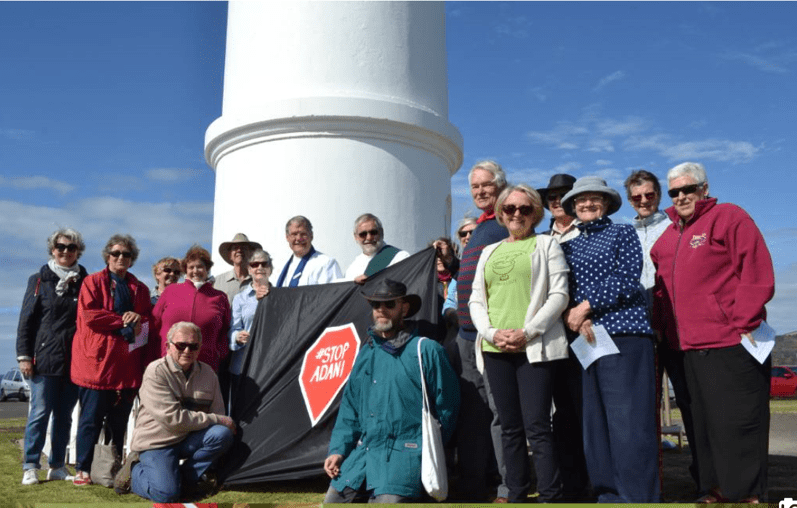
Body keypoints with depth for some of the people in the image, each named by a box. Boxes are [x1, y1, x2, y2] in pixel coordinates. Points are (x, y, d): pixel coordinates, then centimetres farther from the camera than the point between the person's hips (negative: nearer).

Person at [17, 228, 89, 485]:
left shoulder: (84, 281, 10)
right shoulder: (39, 280, 5)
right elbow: (26, 319, 2)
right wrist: (24, 355, -5)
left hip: (74, 359, 2)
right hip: (45, 357, -2)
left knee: (64, 414, 8)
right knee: (40, 412, -3)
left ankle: (57, 466, 16)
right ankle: (30, 467, 6)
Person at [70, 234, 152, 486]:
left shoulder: (140, 289, 18)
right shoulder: (93, 282, 6)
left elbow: (150, 319, 14)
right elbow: (89, 315, -8)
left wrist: (138, 318, -9)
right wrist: (125, 322, -8)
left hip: (127, 363, 4)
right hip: (97, 360, -4)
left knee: (120, 420, 6)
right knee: (91, 418, -2)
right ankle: (83, 470, 6)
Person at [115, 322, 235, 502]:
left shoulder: (207, 373, 2)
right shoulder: (156, 371, -15)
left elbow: (218, 413, 8)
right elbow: (172, 418, -22)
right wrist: (218, 420, -18)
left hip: (188, 440, 5)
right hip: (155, 442, -5)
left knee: (222, 434, -23)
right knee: (166, 494, -24)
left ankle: (188, 478, -4)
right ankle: (134, 471, 8)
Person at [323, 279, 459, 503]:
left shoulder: (426, 350, -3)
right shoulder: (367, 352, 15)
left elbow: (446, 407, -2)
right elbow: (350, 405, 18)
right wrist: (337, 449, 9)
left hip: (404, 452, -6)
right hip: (363, 449, 6)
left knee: (389, 499, -26)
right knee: (333, 499, 0)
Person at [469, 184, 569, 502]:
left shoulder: (546, 245, 8)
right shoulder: (490, 251, 20)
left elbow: (559, 295, -2)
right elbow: (476, 300, 15)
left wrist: (526, 332, -12)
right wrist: (491, 333, -4)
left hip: (534, 347, -4)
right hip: (495, 349, 4)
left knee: (537, 426, -10)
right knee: (510, 427, 8)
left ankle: (550, 497, -5)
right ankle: (516, 495, 15)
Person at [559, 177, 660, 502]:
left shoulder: (623, 233, 8)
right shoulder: (568, 245, 19)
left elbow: (627, 280, -5)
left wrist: (585, 307, -10)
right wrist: (573, 316, -10)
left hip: (623, 332, -4)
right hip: (585, 339, 5)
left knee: (629, 421, -8)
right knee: (594, 419, 4)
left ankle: (639, 495, -2)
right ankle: (609, 494, 13)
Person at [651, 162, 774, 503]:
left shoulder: (728, 217, -2)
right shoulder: (667, 237, 18)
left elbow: (757, 275, -10)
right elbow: (661, 289, 22)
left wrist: (741, 324, -14)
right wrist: (662, 327, 9)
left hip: (730, 344, -7)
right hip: (689, 347, 7)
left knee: (737, 423, -4)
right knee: (705, 424, 12)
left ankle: (747, 494, 7)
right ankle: (714, 491, 22)